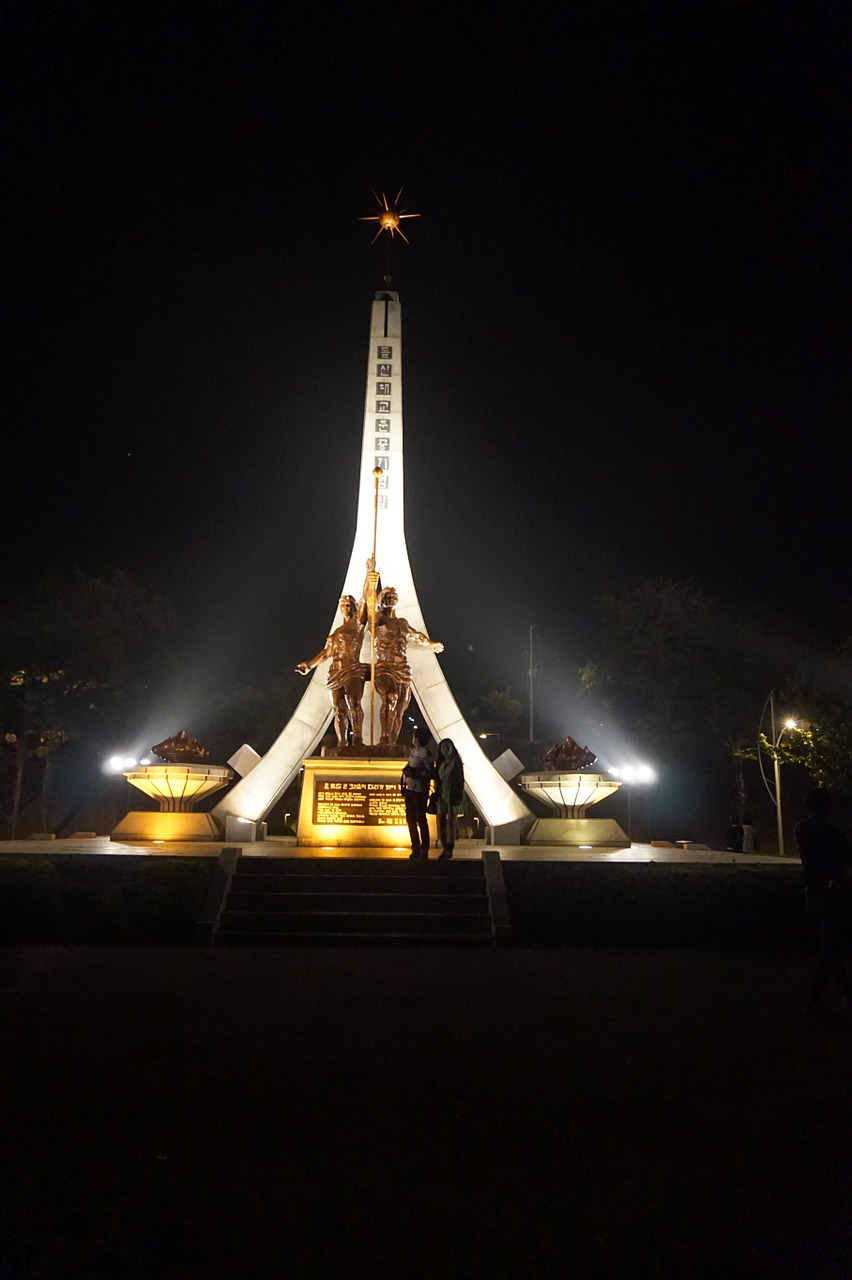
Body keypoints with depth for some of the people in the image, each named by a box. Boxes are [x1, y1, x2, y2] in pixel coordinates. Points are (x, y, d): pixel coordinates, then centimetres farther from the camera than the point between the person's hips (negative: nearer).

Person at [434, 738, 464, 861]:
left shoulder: (456, 762, -2)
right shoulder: (440, 763, 11)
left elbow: (460, 780, -5)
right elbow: (437, 779, 14)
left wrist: (458, 797, -11)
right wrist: (436, 794, 7)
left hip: (453, 796, -5)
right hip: (441, 795, 5)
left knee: (451, 823, -3)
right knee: (441, 824, 3)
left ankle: (450, 850, 5)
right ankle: (445, 850, 13)